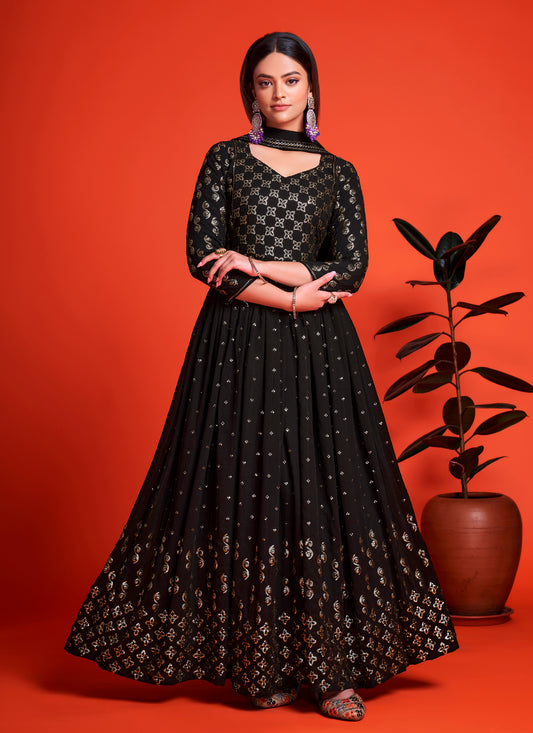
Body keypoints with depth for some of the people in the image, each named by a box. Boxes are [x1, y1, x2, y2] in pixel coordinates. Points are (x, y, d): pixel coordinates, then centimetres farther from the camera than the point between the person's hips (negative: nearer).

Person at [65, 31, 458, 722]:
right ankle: (262, 664, 8)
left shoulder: (338, 173, 11)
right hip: (238, 347, -1)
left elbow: (352, 268, 1)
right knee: (245, 490, -3)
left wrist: (260, 265, -9)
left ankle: (333, 666, 6)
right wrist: (293, 298, -10)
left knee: (327, 489, -3)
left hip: (318, 352, 1)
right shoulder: (225, 159, 8)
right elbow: (203, 256, -2)